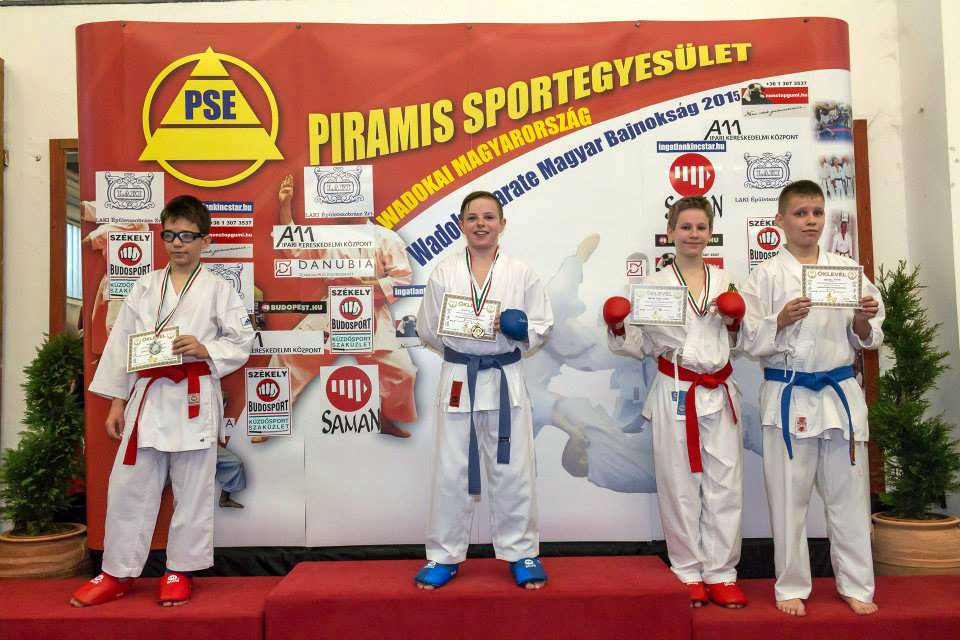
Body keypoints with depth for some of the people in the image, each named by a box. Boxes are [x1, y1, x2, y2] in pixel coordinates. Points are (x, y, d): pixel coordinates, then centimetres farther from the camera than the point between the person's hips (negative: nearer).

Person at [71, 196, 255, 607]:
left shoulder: (218, 289, 0)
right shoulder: (145, 287, 9)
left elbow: (243, 342, 0)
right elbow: (121, 344, 8)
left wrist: (206, 350, -18)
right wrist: (116, 401, 5)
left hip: (193, 399, -3)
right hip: (147, 397, 3)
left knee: (191, 490, 6)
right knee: (129, 486, 8)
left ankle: (180, 571, 23)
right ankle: (118, 572, 24)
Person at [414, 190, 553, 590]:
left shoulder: (521, 273, 2)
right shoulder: (444, 273, 2)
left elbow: (543, 327, 3)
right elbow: (427, 330, 4)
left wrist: (521, 330, -15)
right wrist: (458, 337, -8)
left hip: (505, 380, 0)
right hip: (458, 380, 0)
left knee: (513, 470, 7)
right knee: (451, 471, 7)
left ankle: (521, 553, 24)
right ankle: (444, 556, 23)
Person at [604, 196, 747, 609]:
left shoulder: (724, 280, 9)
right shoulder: (654, 284, 0)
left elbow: (735, 343, 14)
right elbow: (641, 347, 1)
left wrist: (734, 324, -5)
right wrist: (618, 330, -17)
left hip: (719, 392, 3)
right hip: (675, 393, -2)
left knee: (725, 485, 5)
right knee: (680, 486, 4)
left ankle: (721, 573, 18)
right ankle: (689, 572, 19)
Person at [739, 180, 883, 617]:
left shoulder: (847, 268, 6)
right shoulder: (766, 276, -2)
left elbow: (867, 339, 8)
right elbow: (751, 342, -5)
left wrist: (863, 321, -13)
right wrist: (780, 321, -21)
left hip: (840, 393, 3)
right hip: (788, 396, -2)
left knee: (848, 492, 11)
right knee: (789, 495, 6)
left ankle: (855, 585, 28)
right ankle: (792, 586, 22)